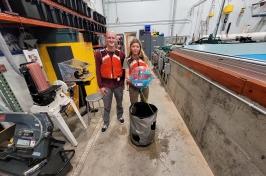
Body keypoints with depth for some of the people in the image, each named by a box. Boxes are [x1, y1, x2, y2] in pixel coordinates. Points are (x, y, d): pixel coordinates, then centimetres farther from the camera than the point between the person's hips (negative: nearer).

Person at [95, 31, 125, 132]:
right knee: (107, 106, 12)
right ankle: (106, 123, 36)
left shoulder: (121, 54, -1)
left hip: (118, 84, 1)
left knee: (119, 103, 20)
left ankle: (120, 116, 47)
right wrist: (100, 86, -7)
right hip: (106, 85, -1)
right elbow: (98, 71, -5)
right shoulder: (99, 54, -5)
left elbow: (123, 69, 4)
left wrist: (123, 82, 3)